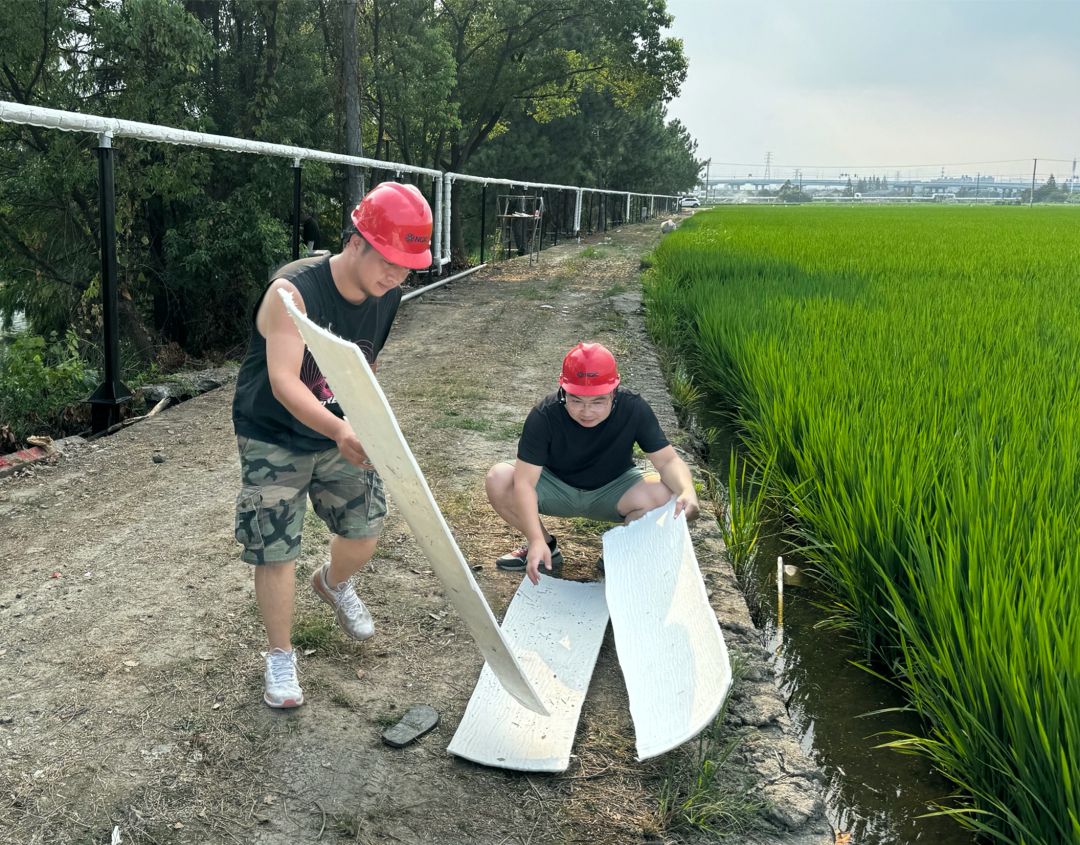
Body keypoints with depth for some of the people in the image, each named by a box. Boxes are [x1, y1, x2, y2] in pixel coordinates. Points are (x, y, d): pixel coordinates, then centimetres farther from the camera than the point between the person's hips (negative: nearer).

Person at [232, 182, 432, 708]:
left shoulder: (388, 296, -9)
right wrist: (339, 432, -53)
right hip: (274, 438, -5)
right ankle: (280, 655, 21)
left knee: (366, 529, 10)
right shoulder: (293, 291, -30)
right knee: (276, 552, -3)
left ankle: (333, 584, 46)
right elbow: (283, 381, -39)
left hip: (342, 433, 6)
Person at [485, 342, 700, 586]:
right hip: (556, 488, 0)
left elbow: (668, 460, -21)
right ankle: (547, 546, 0)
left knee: (662, 495, -31)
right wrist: (536, 540, -44)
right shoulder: (544, 416, -28)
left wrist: (687, 491, -44)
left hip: (611, 490, 0)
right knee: (498, 481, -28)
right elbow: (524, 483, -32)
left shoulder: (634, 408, -24)